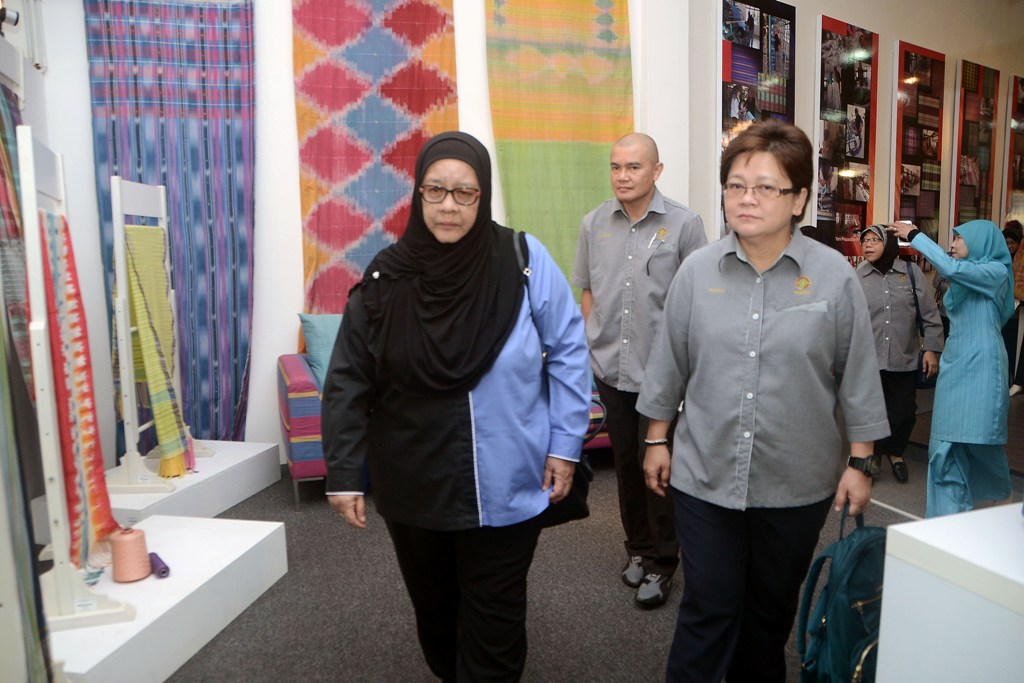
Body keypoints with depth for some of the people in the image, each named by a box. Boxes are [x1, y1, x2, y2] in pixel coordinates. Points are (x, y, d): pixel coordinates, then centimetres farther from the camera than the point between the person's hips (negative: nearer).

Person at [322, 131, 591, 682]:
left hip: (503, 486, -2)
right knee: (434, 612, 23)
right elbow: (348, 383, -2)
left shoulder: (524, 260, -11)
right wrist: (344, 474, -2)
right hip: (412, 486, 3)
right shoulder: (386, 279, -6)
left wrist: (564, 444, -4)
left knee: (493, 623, 12)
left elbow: (567, 353, -4)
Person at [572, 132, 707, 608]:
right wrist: (591, 342, 8)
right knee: (625, 461, 14)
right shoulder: (594, 224, 6)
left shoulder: (683, 224, -6)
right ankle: (638, 547, 32)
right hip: (610, 366, 4)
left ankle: (662, 561, 19)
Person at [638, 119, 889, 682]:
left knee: (771, 608, 20)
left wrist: (860, 462, 2)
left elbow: (858, 379, -1)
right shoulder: (697, 271, -3)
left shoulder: (834, 276, -6)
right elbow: (669, 365, 3)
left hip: (797, 483, 1)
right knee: (707, 610, 6)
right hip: (704, 477, 0)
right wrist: (657, 440, 6)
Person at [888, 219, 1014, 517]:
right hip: (955, 364, 7)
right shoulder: (964, 278, 16)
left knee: (978, 438, 2)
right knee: (948, 443, 1)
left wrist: (914, 235, -19)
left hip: (980, 367, -7)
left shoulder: (995, 272, -8)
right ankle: (951, 509, 7)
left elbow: (951, 267, -23)